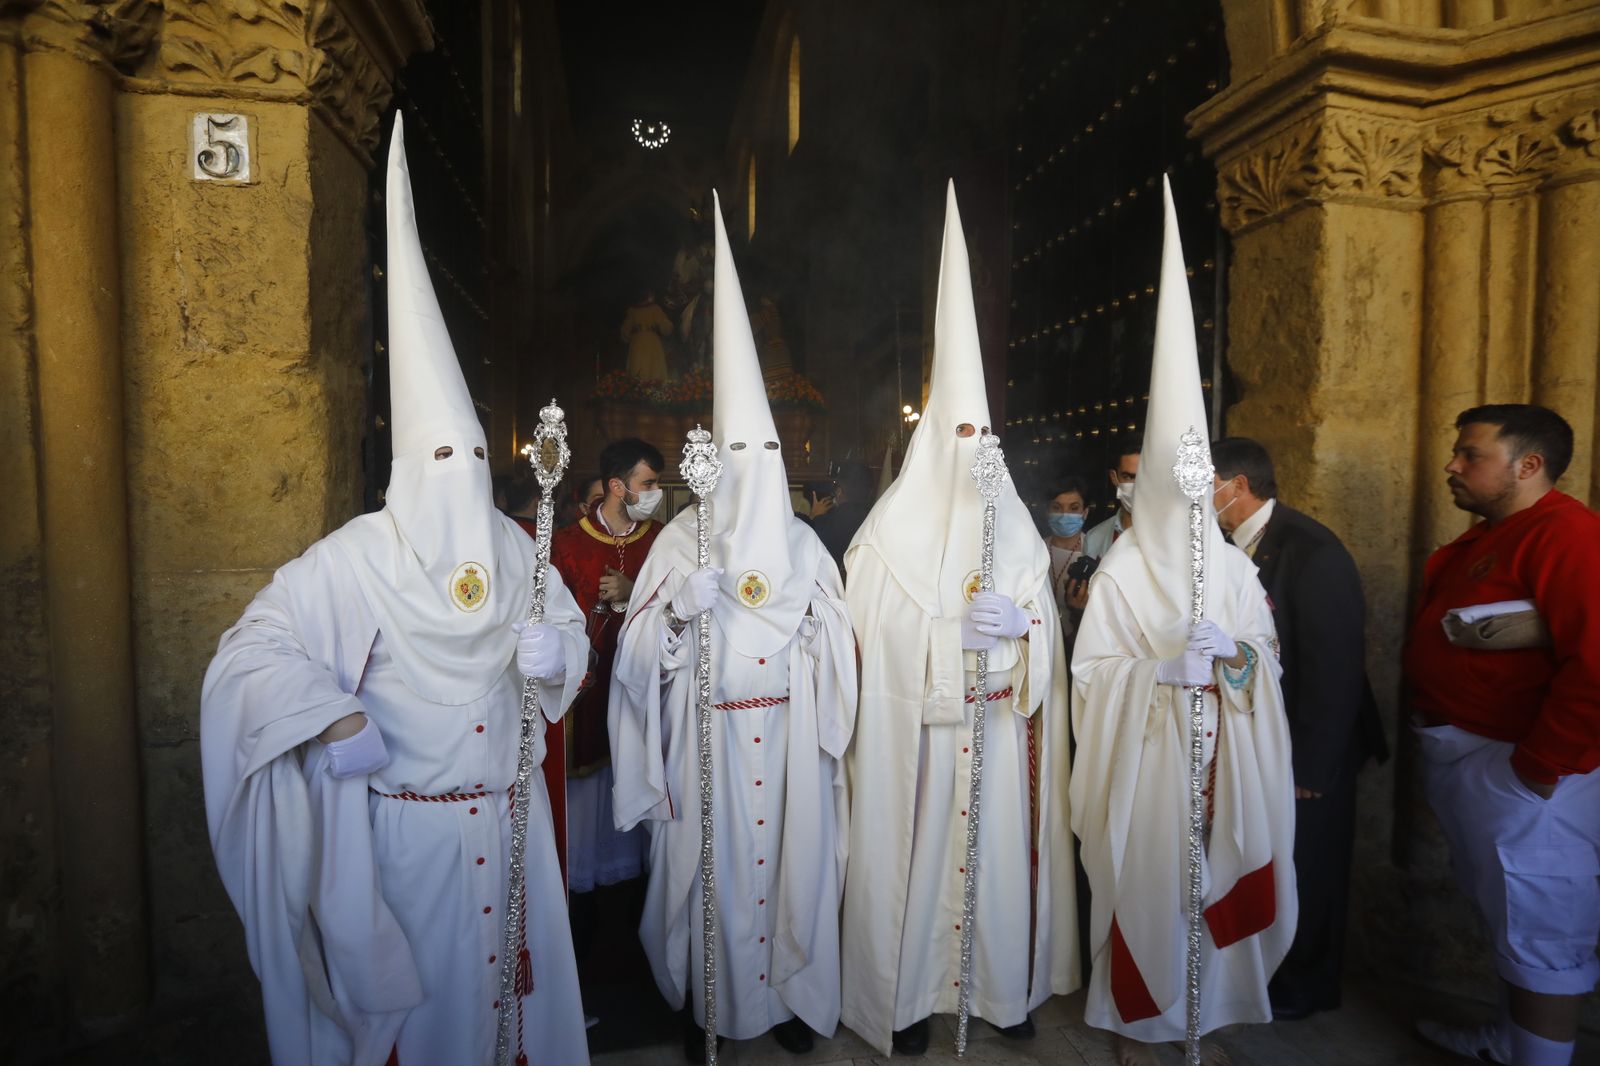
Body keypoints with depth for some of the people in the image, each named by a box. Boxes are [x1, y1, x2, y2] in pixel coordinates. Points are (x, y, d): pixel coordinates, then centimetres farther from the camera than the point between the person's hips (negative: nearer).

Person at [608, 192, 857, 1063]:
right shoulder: (681, 539, -1)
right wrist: (680, 606, -22)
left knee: (790, 859, 9)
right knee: (708, 864, 5)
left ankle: (788, 993, 30)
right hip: (706, 735, -2)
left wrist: (813, 620, -11)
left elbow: (834, 646, 9)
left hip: (787, 732, 2)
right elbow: (639, 649, -5)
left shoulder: (802, 542, 7)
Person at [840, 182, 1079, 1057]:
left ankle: (1005, 984, 30)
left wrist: (1018, 626, -14)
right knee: (916, 849, 4)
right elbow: (877, 633, -7)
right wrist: (960, 631, -14)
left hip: (999, 728, 3)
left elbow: (1045, 631, 5)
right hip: (914, 728, -3)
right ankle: (906, 994, 22)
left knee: (998, 847, 10)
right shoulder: (892, 528, -5)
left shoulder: (1014, 523, 7)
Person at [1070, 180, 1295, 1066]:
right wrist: (1162, 669, -22)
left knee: (1220, 881, 10)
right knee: (1145, 883, 2)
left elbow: (1268, 662, 9)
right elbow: (1092, 671, -9)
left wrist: (1237, 655, -12)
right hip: (1145, 758, -4)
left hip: (1221, 755, 4)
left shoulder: (1235, 569, 6)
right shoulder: (1120, 571, -7)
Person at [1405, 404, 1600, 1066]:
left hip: (1521, 769, -10)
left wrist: (1536, 768, -22)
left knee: (1539, 932, 6)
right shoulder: (1487, 536, 13)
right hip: (1462, 755, 10)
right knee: (1508, 915, 23)